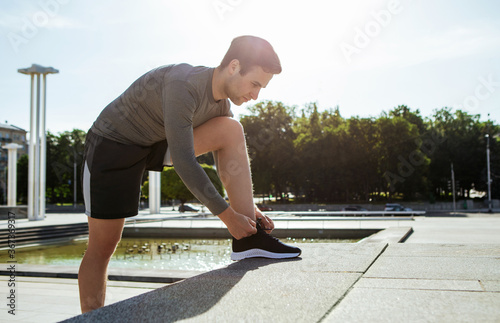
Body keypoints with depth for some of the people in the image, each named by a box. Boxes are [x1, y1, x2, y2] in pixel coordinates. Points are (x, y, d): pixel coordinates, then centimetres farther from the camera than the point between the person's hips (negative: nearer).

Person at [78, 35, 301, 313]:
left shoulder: (221, 103, -5)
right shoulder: (182, 85, -30)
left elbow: (228, 160, 7)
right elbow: (184, 162, -33)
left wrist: (248, 207, -3)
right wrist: (228, 215, -28)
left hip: (158, 145, 6)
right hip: (113, 144, -6)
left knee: (231, 130, -14)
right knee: (103, 246, -7)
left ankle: (249, 238, -16)